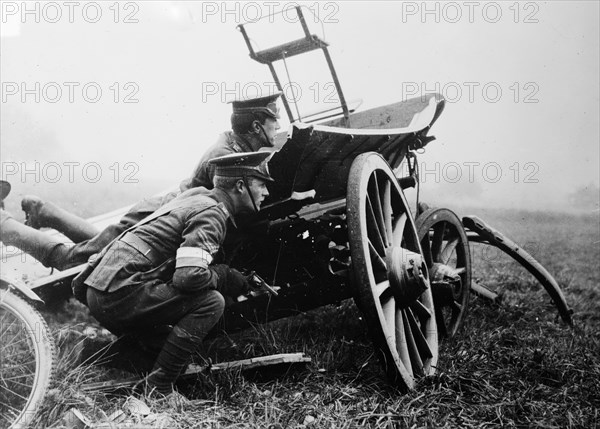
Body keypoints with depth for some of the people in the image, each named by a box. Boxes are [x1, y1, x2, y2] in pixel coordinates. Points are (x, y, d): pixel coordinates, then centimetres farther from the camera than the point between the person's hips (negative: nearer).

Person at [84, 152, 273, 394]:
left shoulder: (198, 194, 14)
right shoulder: (211, 213, -13)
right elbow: (189, 276, -26)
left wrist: (244, 279, 19)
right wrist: (227, 278, -6)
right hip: (120, 294, -10)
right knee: (211, 302, -18)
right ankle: (159, 388, -14)